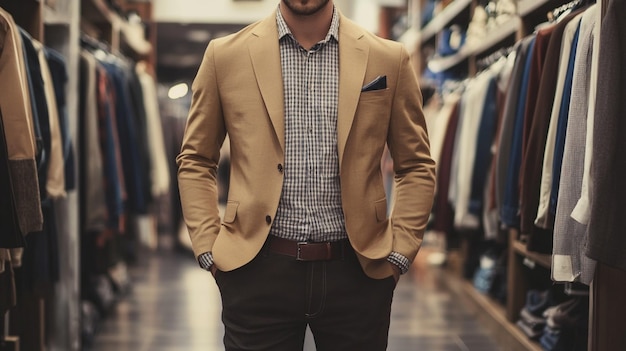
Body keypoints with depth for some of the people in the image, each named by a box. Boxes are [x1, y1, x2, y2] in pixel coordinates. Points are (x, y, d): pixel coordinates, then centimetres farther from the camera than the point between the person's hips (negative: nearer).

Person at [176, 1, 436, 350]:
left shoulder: (389, 59, 3)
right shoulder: (226, 56, 2)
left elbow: (418, 167, 8)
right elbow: (195, 161, 9)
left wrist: (398, 253, 0)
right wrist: (209, 249, 0)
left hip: (357, 271, 1)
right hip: (258, 271, 0)